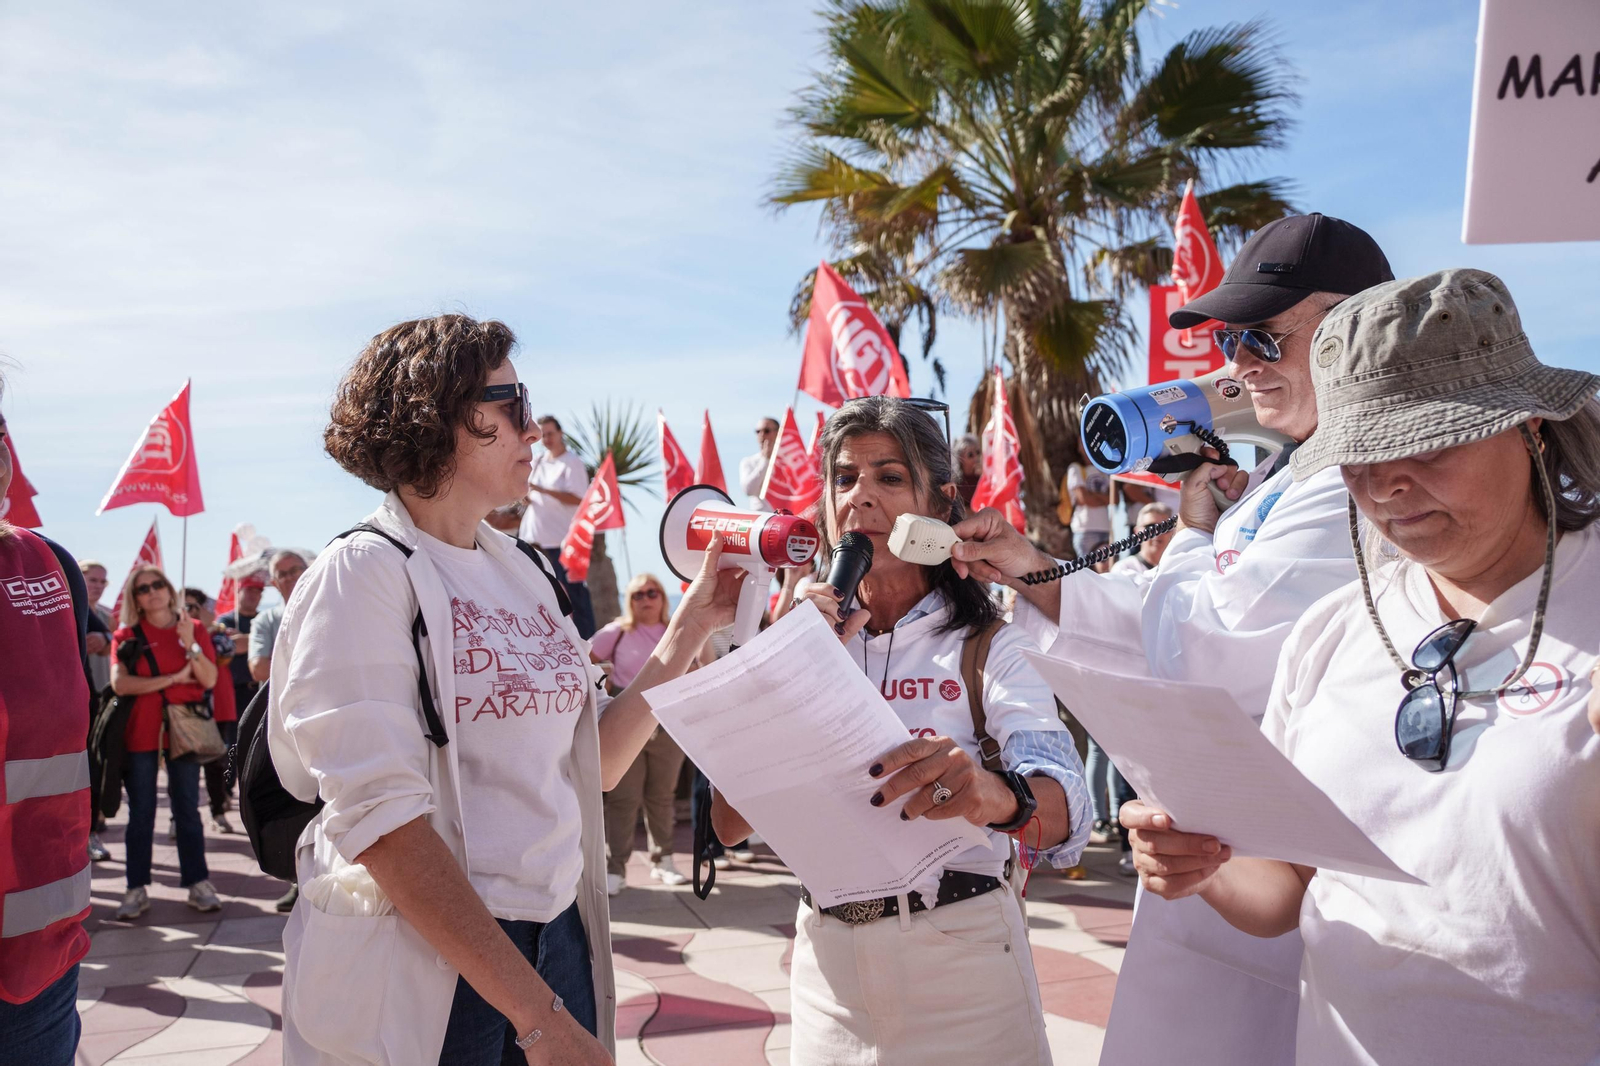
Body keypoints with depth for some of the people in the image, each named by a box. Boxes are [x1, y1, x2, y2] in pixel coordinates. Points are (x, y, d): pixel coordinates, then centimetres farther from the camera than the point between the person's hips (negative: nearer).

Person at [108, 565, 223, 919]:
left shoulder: (194, 629, 6)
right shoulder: (127, 635, 4)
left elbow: (210, 680, -3)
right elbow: (120, 684, -10)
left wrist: (190, 645, -15)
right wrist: (173, 678, -12)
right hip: (140, 733, 0)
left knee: (187, 810, 5)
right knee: (140, 813, 4)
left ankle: (198, 884, 10)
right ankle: (137, 889, 10)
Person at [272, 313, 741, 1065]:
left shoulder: (525, 572, 6)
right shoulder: (365, 572, -13)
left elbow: (596, 762, 8)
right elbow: (383, 820, -21)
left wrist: (691, 626, 4)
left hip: (557, 939, 6)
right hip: (419, 969, -6)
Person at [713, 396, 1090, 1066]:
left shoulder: (990, 645, -6)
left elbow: (1068, 814, -22)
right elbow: (730, 823, -6)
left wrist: (997, 795, -44)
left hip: (962, 955, -3)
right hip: (826, 959, 3)